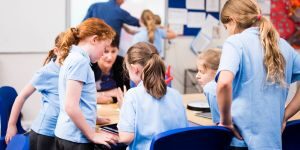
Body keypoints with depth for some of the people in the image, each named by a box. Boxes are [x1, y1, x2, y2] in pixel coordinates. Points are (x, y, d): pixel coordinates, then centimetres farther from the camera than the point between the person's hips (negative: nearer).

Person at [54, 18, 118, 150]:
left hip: (65, 135, 9)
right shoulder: (80, 61, -17)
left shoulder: (73, 57, 12)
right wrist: (93, 135, -14)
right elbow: (71, 106, -23)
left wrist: (92, 118, 23)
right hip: (76, 139, -9)